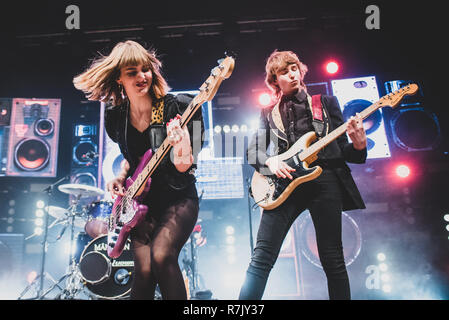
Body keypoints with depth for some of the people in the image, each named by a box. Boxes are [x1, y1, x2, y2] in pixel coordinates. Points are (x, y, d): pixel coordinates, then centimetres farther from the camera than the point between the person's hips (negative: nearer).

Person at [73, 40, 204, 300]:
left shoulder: (177, 107, -11)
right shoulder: (116, 117, 4)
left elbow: (184, 166, -14)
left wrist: (181, 145, -35)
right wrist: (121, 177, 2)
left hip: (178, 197, -3)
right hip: (141, 201, 3)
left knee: (162, 255, -27)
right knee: (144, 270, -16)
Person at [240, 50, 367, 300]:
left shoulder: (326, 103, 17)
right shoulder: (269, 114, 19)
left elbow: (343, 149, 13)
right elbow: (253, 150, 13)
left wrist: (358, 144, -9)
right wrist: (270, 161, -8)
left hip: (325, 179, 0)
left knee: (332, 259, 2)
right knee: (262, 256, -11)